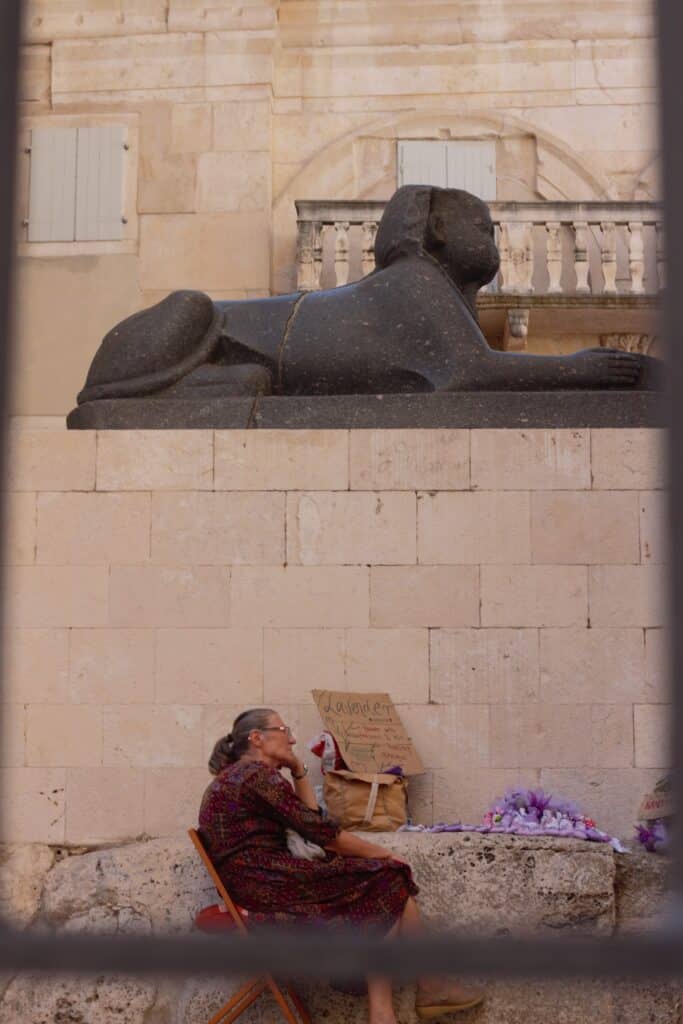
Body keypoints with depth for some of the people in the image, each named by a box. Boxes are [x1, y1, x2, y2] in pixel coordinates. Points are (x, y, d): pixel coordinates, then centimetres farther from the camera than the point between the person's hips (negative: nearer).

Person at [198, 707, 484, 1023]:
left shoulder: (232, 777, 21)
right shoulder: (258, 774, -11)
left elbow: (310, 818, 24)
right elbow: (322, 833, -11)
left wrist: (298, 770, 18)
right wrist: (384, 854, -1)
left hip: (248, 892, 10)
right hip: (271, 888, -10)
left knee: (379, 882, 8)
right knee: (393, 880, -1)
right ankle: (431, 988, 13)